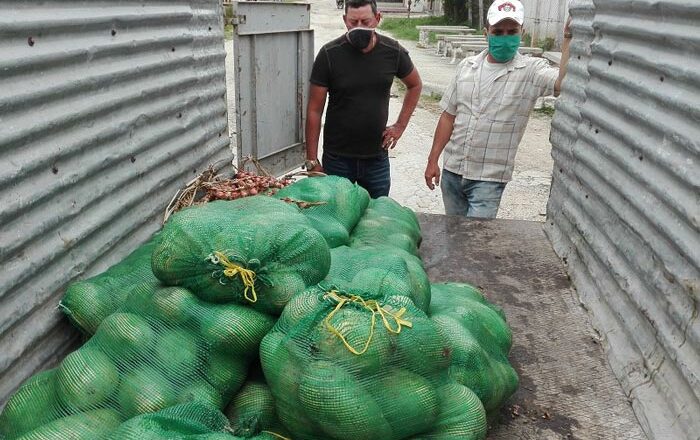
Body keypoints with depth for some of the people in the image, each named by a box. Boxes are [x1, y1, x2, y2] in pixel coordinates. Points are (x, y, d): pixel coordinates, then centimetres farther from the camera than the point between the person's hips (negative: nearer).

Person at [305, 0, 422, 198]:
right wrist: (312, 162, -9)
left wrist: (400, 125, 6)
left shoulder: (393, 51, -3)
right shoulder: (329, 54, -9)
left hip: (377, 158, 2)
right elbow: (314, 111, -7)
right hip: (337, 159, -2)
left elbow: (415, 85, 17)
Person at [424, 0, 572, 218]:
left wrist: (568, 37, -36)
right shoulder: (467, 66, 4)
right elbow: (448, 116, 7)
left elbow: (563, 81, -29)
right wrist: (432, 160, 6)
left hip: (489, 179, -4)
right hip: (451, 171, 4)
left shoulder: (531, 71, -8)